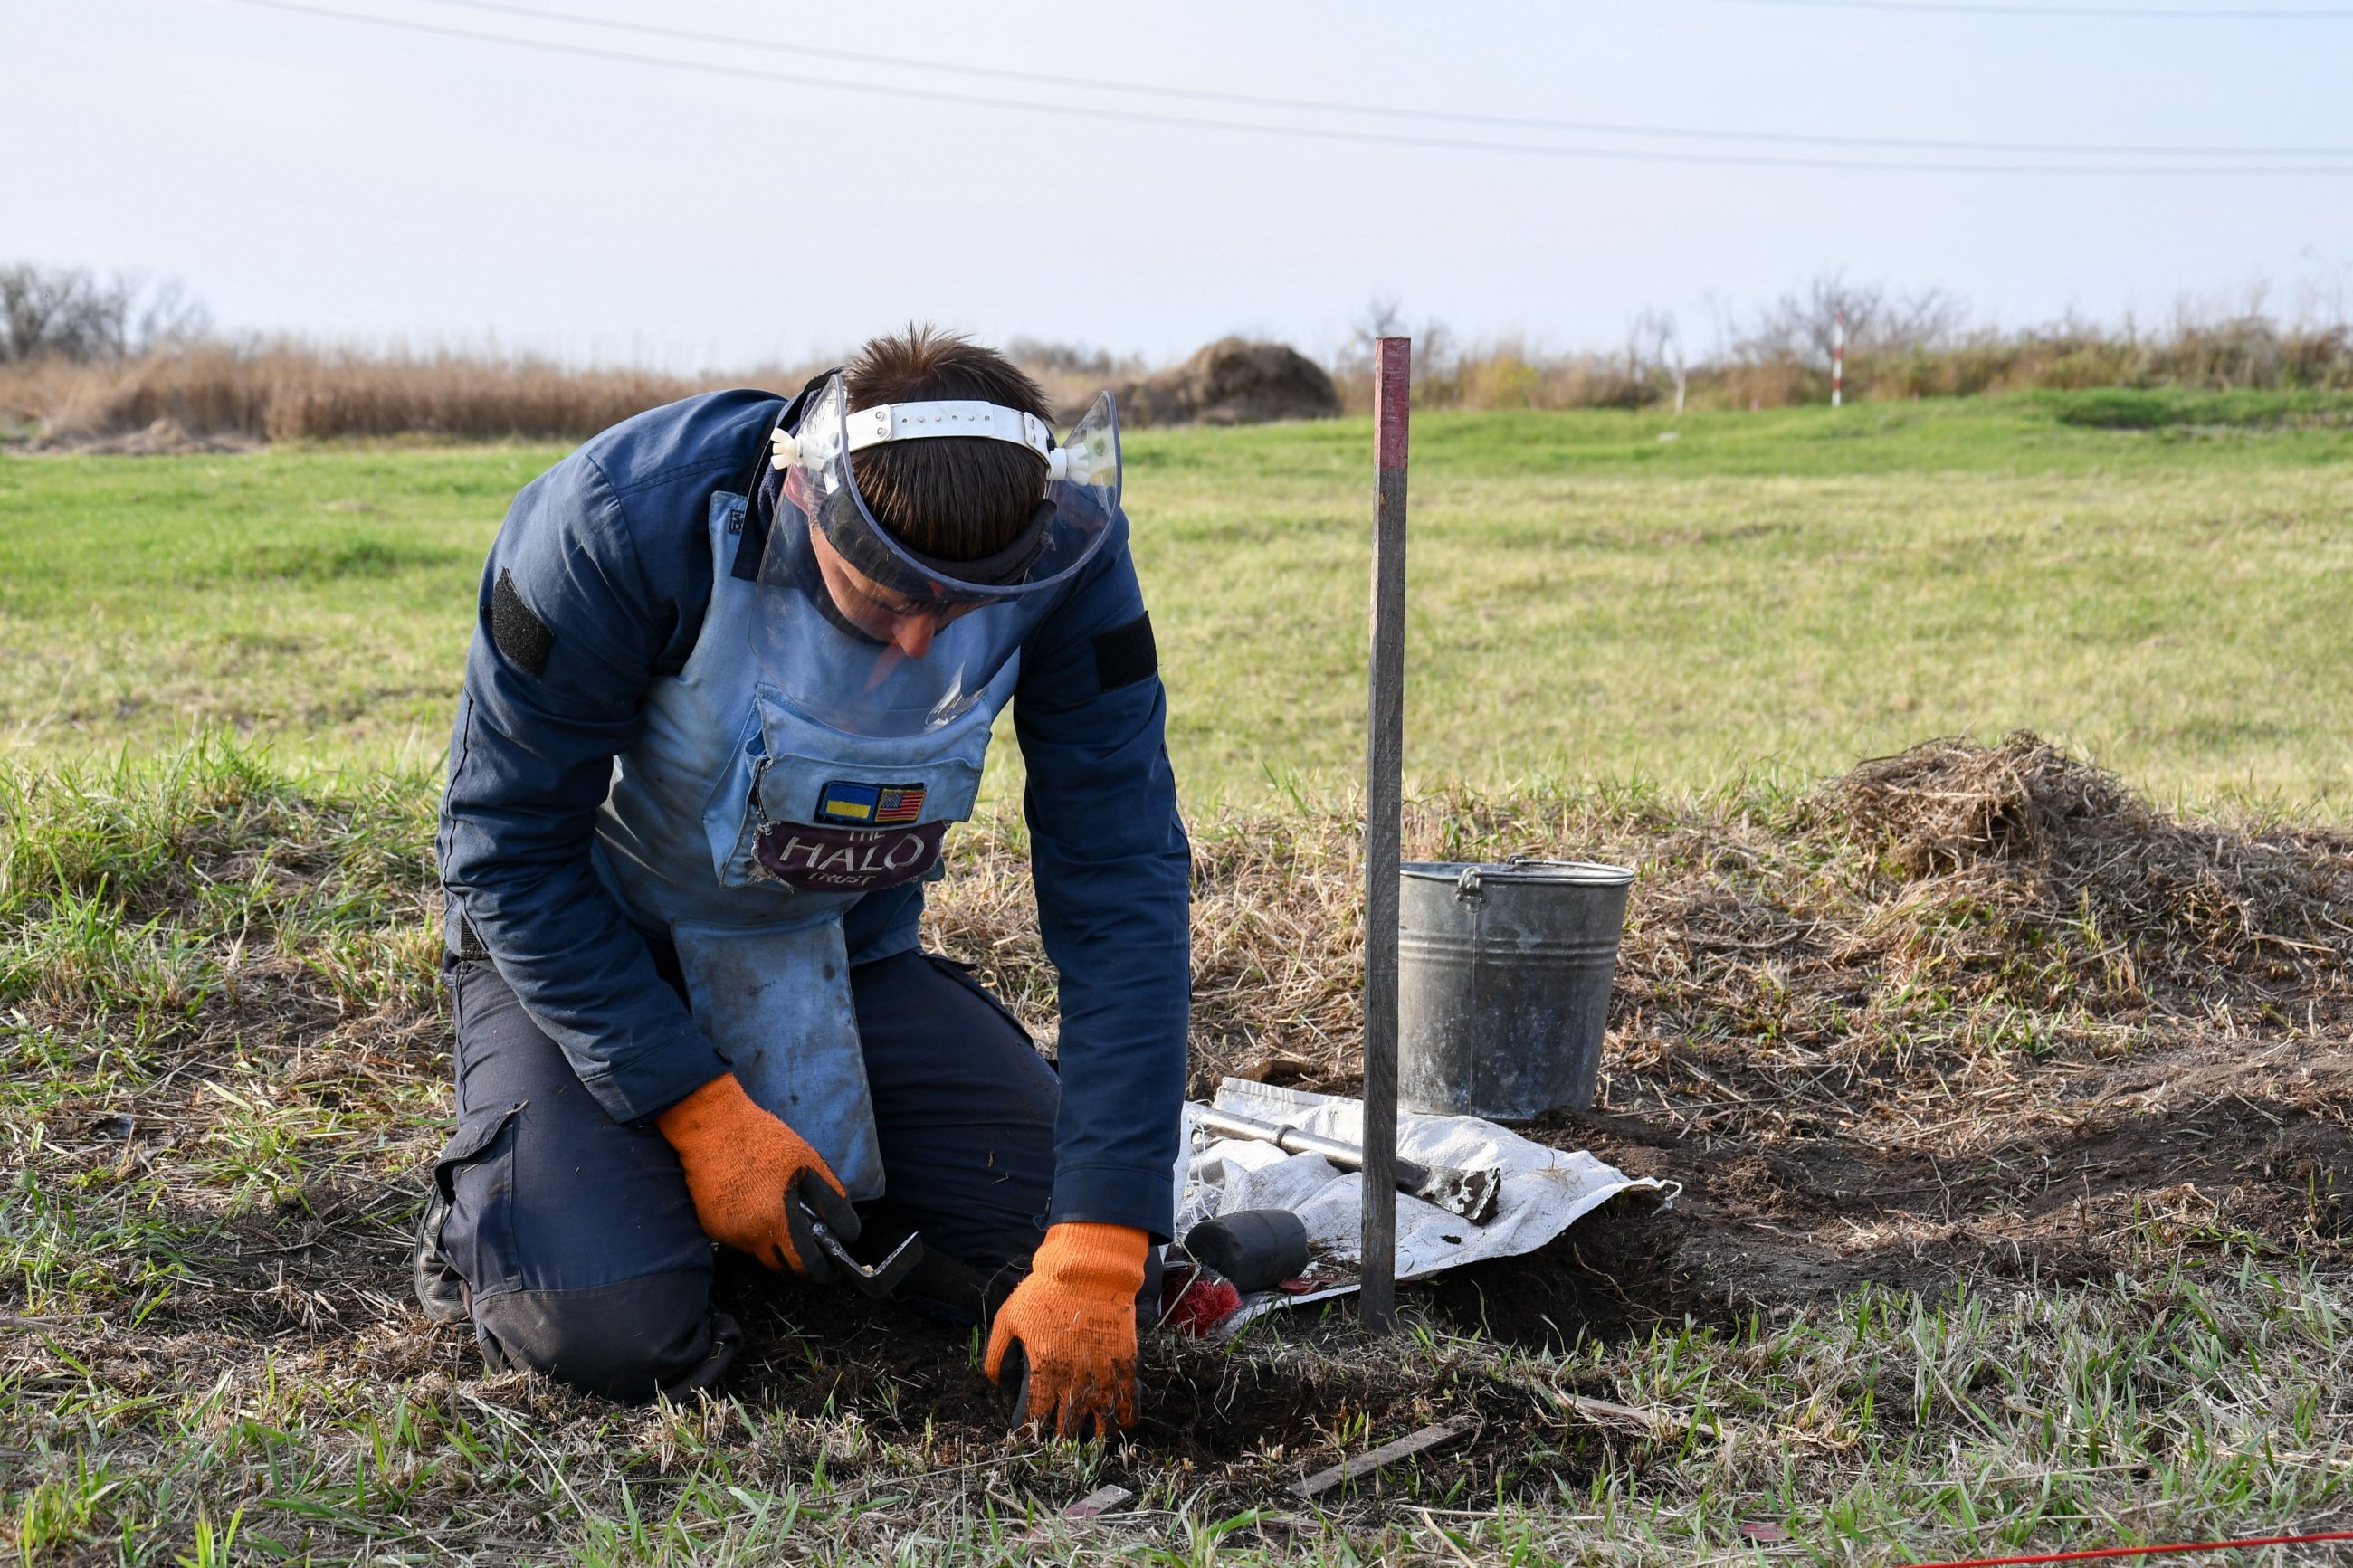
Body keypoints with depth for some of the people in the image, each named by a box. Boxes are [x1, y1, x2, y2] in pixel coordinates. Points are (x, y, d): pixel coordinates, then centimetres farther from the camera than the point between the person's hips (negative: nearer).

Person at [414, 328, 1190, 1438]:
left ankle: (828, 1171, 17)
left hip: (843, 950, 3)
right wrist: (701, 1112, -25)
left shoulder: (1062, 552, -24)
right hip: (584, 937, -3)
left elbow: (1120, 888, -22)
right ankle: (488, 1197, 11)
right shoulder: (621, 525, -33)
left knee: (1065, 1250, -10)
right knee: (607, 1332, -24)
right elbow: (508, 850, -21)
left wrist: (1099, 1254, -29)